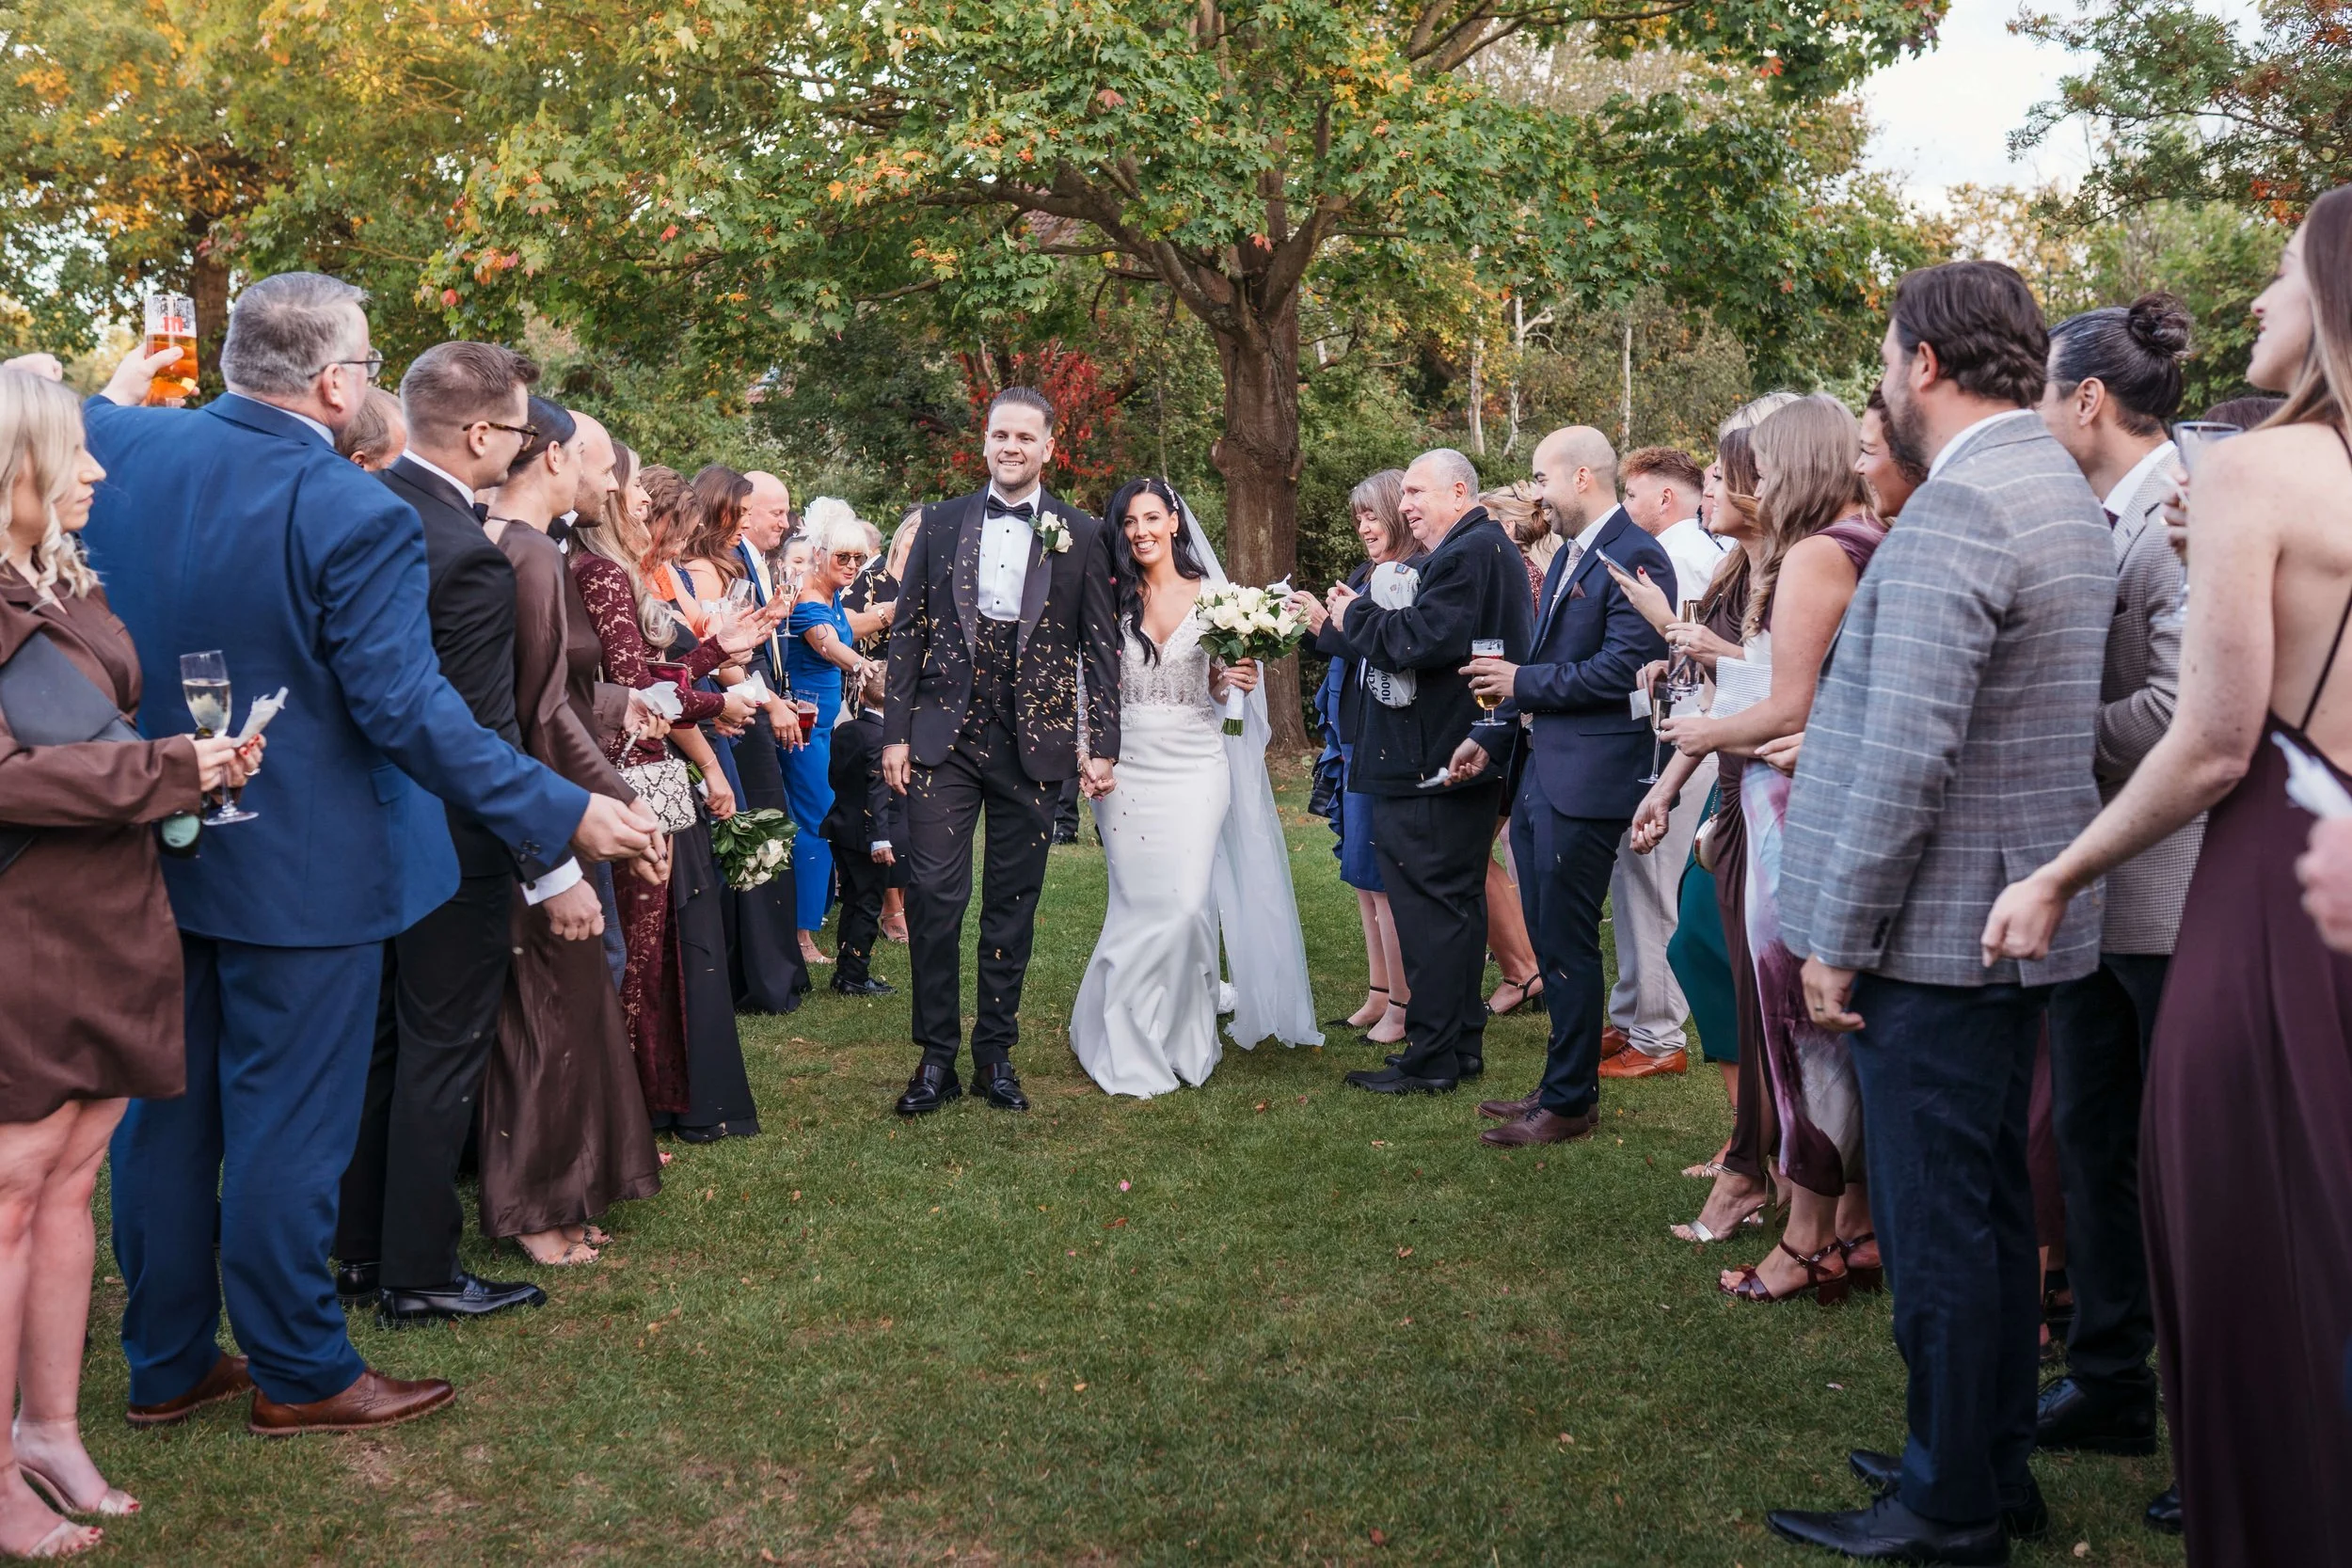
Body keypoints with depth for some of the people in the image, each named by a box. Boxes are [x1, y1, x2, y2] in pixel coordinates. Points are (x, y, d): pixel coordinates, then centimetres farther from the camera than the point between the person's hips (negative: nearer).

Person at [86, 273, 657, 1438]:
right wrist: (566, 816, -19)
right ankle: (300, 1374, 20)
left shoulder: (125, 447, -4)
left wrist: (114, 395, 33)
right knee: (288, 1125, 6)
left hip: (148, 852, 7)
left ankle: (165, 1362, 30)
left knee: (164, 1112, 17)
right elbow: (407, 714, -24)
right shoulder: (356, 517, -22)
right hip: (297, 870, -6)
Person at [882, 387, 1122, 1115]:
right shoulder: (941, 523, 7)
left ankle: (996, 1053, 19)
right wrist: (895, 732, 0)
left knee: (1013, 903, 8)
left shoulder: (1081, 536, 4)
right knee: (933, 895, -4)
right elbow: (907, 631, 6)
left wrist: (1103, 746, -2)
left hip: (1033, 745, 0)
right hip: (943, 735, 0)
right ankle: (937, 1056, 8)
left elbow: (1100, 647, 4)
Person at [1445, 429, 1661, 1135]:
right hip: (1539, 775, 10)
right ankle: (1566, 1084, 28)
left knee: (1568, 944, -1)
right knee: (1550, 938, 16)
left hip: (1584, 783, -10)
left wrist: (1523, 683, -13)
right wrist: (1491, 736, 18)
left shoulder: (1635, 558, -14)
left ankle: (1570, 1102, 11)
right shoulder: (1568, 555, 16)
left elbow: (1623, 669, -21)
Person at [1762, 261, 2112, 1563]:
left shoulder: (1955, 510, -20)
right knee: (1992, 1201, 18)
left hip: (1937, 930, -10)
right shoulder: (2065, 492, 13)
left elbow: (1909, 755, -24)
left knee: (1935, 1225, 1)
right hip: (2021, 919, 10)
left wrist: (1838, 940, -18)